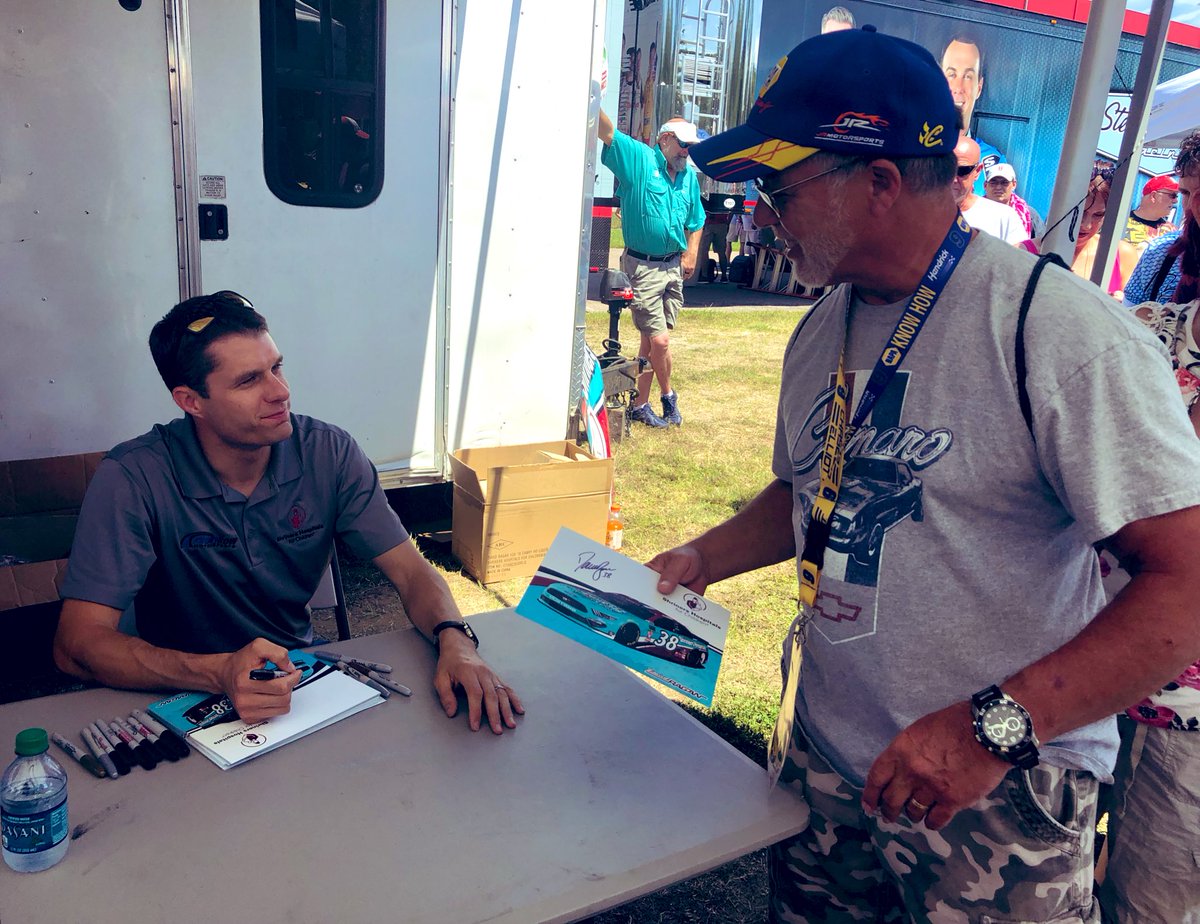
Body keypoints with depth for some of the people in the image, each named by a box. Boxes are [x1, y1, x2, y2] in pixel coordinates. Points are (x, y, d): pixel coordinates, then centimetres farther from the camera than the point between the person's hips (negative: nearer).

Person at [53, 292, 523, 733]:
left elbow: (411, 570, -8)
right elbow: (77, 642, -23)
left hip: (303, 675, 3)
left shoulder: (329, 453, -9)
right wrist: (220, 673, -40)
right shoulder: (133, 479, -19)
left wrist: (456, 643, -30)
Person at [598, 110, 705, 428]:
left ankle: (640, 405, 22)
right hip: (643, 267, -6)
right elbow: (606, 131, -20)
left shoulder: (689, 176, 11)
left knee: (651, 339, 11)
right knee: (660, 339, -8)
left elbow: (696, 221, 22)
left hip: (674, 267, 6)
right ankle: (668, 397, 17)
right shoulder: (639, 159, -6)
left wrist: (691, 255, 10)